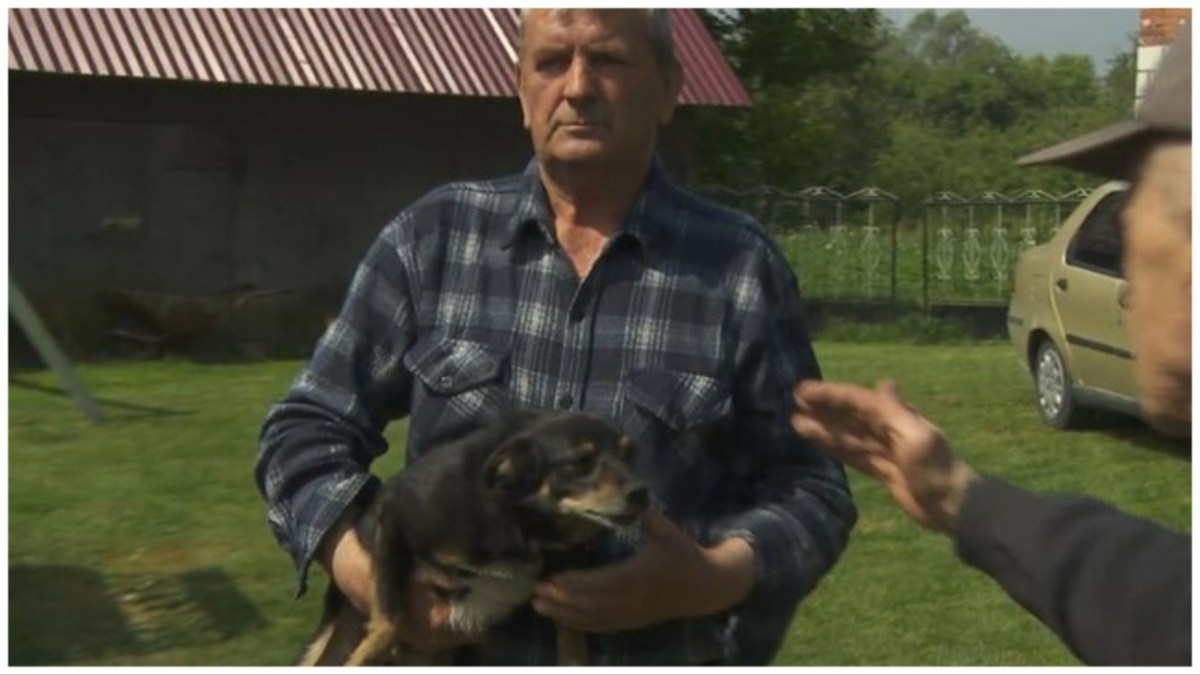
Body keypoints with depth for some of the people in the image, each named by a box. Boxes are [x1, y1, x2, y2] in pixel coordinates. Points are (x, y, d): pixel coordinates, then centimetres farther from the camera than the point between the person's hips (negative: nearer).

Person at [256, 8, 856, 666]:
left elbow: (810, 490, -4)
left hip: (671, 653, -1)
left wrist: (714, 582, -23)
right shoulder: (431, 239, -3)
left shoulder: (742, 269, -6)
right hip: (455, 653, 1)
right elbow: (307, 429, 1)